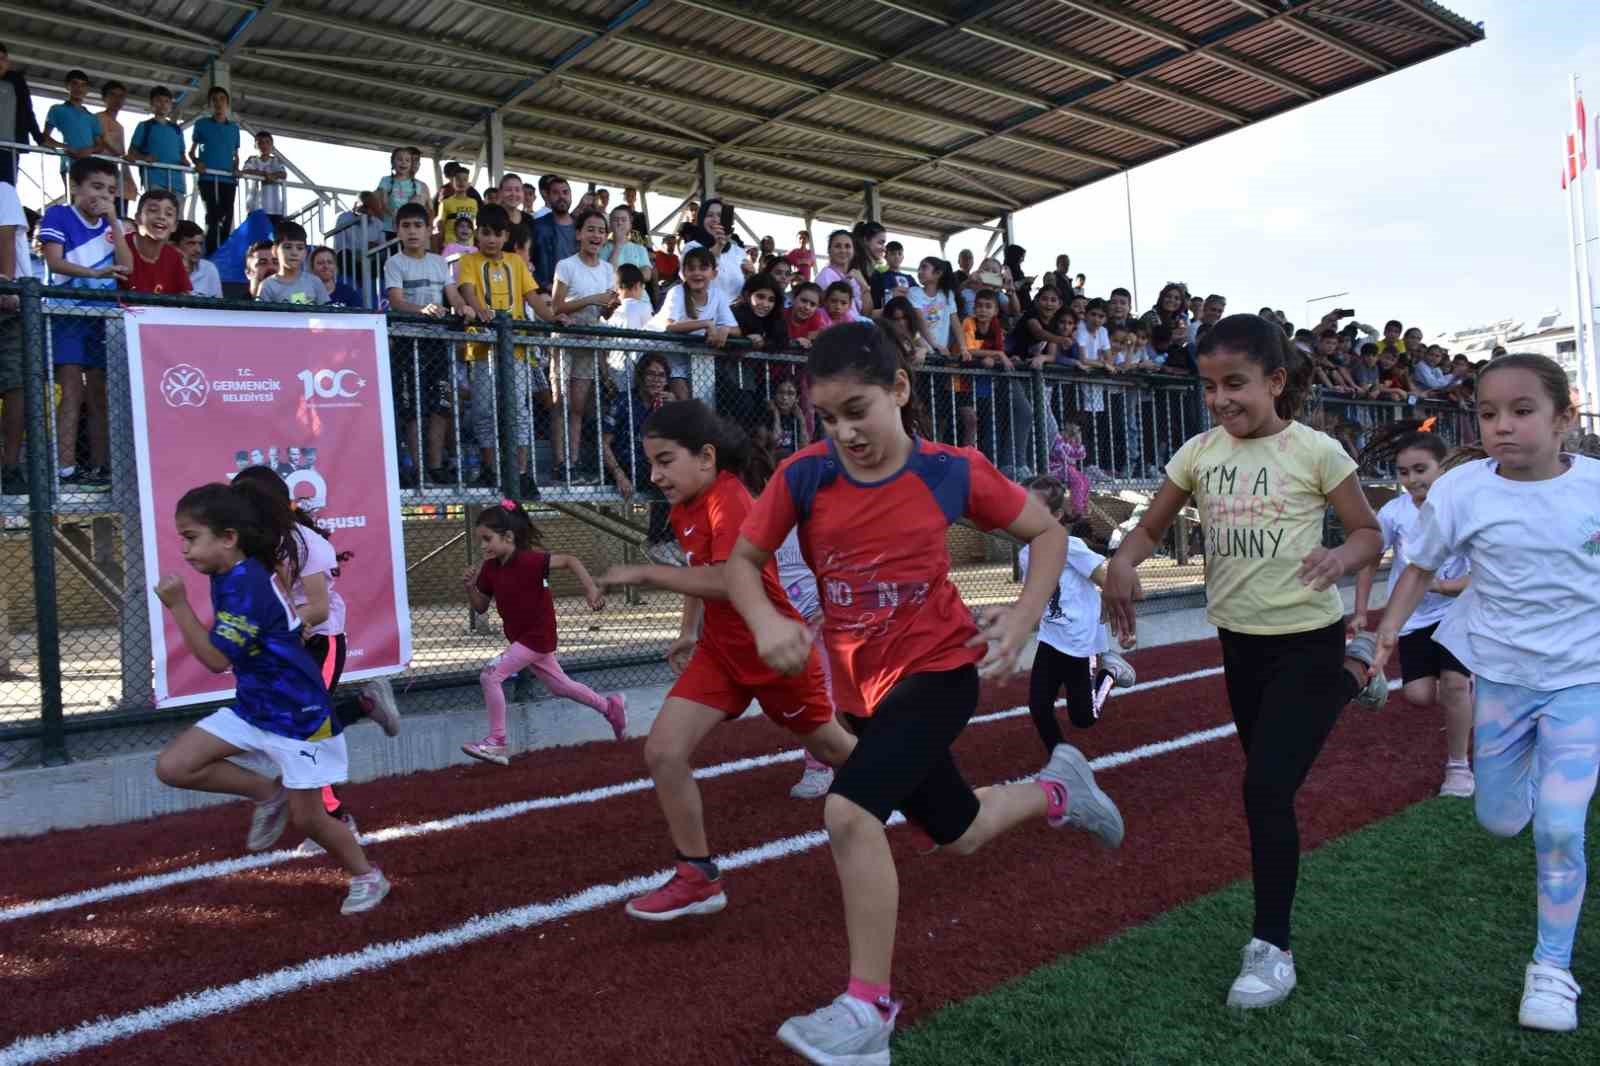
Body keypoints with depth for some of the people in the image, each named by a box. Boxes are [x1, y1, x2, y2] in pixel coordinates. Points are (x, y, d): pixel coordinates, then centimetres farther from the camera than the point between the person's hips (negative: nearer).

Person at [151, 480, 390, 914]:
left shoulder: (244, 584, -25)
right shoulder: (230, 576, 1)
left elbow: (216, 659, -26)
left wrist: (178, 605, -28)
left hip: (298, 712, -8)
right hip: (252, 706, 8)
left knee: (306, 817, 3)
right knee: (172, 767, -6)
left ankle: (367, 877, 27)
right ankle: (269, 793, 13)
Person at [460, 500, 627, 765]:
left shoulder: (529, 560, -22)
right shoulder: (490, 568, 0)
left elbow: (570, 560, -24)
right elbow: (481, 607, 8)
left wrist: (592, 590, -33)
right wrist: (470, 586, -10)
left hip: (537, 637, -8)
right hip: (522, 637, 8)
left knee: (490, 676, -14)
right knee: (561, 686, 20)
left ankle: (496, 742, -4)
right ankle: (611, 706, 37)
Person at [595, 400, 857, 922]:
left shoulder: (729, 500, -25)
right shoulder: (684, 509, 1)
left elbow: (733, 581, -38)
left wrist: (645, 574, -32)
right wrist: (688, 633, 14)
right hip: (721, 652, 7)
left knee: (830, 747, 15)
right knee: (663, 752, -8)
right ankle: (699, 879, 7)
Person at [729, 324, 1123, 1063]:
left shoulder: (952, 472, -16)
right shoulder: (803, 476, -12)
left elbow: (1048, 533, -2)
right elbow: (742, 561, -4)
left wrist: (1020, 623, -17)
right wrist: (767, 622, -26)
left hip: (938, 669, -4)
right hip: (861, 685, 4)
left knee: (849, 811, -25)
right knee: (958, 833, 21)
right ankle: (1057, 789, 52)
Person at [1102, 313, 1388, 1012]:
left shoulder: (1315, 451, -12)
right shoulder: (1200, 453, -1)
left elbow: (1369, 533, -4)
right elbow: (1151, 528, 3)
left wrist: (1341, 556, -27)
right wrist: (1122, 562, -19)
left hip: (1306, 639, -5)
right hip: (1239, 639, 5)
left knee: (1266, 789, -9)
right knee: (1267, 781, 19)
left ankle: (1271, 949, 5)